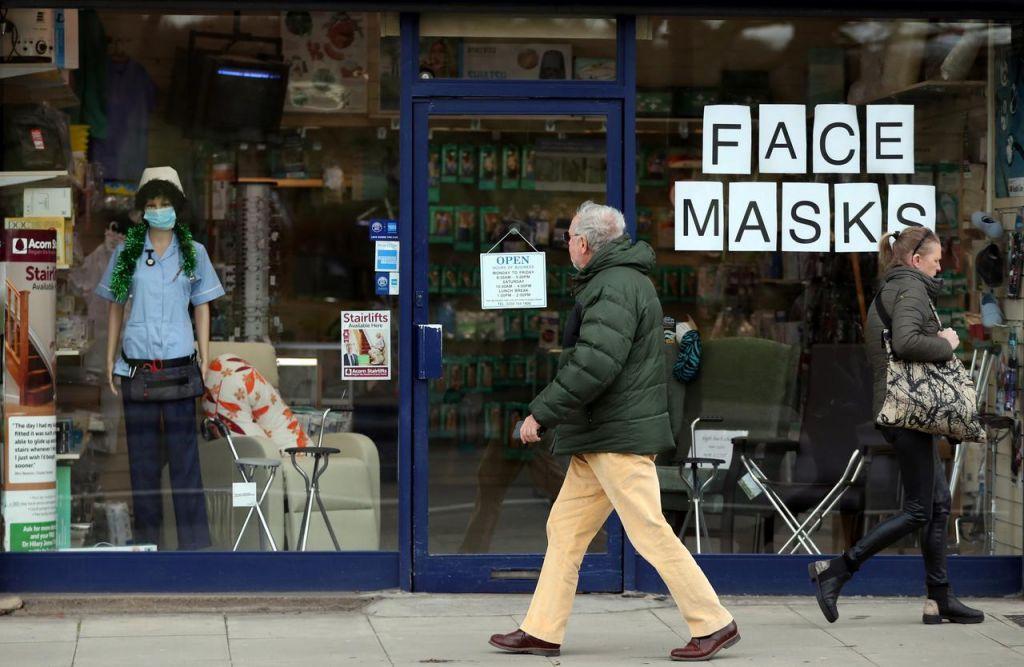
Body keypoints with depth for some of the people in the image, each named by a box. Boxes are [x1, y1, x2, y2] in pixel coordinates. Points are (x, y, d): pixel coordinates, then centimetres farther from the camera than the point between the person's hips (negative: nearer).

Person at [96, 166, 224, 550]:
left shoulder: (193, 253, 7)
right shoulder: (127, 252, 8)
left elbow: (202, 306, 10)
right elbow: (115, 307, 12)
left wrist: (205, 357, 2)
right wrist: (110, 359, 7)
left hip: (179, 361, -1)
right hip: (136, 361, 1)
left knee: (183, 448, -3)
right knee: (141, 451, 5)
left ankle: (193, 540, 1)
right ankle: (146, 536, 13)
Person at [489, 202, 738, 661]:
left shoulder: (615, 287, -15)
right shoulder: (618, 281, 20)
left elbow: (594, 365, -24)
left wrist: (542, 412, -18)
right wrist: (552, 413, 21)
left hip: (620, 437, -11)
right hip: (600, 437, 11)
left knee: (650, 532, -9)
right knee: (564, 529, 11)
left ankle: (714, 624, -5)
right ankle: (542, 631, 14)